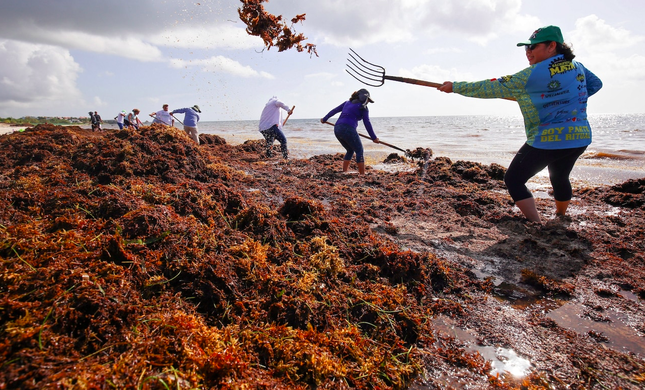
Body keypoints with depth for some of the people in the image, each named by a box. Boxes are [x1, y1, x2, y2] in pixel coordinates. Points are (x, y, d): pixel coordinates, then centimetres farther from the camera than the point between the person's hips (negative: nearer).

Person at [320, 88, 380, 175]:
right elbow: (367, 123, 2)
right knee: (359, 151, 4)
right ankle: (362, 174, -2)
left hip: (337, 129, 7)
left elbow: (334, 110, 29)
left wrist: (324, 119, 42)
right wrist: (374, 137, 6)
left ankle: (344, 172, 20)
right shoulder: (363, 108, 5)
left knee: (350, 150, 23)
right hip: (348, 129, -7)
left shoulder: (347, 103, 24)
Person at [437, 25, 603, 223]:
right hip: (579, 138, 8)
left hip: (547, 141, -8)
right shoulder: (578, 67, 8)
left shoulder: (534, 74, -15)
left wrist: (455, 87, -10)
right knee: (560, 178, 28)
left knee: (513, 179, 1)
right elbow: (595, 84, 25)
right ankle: (560, 217, 48)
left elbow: (493, 88, -15)